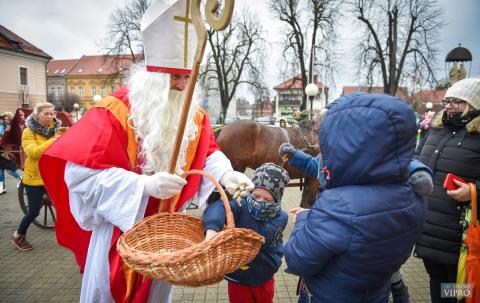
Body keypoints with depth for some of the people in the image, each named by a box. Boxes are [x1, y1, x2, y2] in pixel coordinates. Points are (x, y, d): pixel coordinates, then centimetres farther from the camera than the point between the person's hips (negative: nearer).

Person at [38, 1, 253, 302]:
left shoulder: (193, 116, -3)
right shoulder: (116, 110, -19)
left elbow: (208, 153, 3)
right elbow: (83, 171, -23)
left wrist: (226, 175, -20)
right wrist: (145, 185, -34)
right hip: (121, 226, -4)